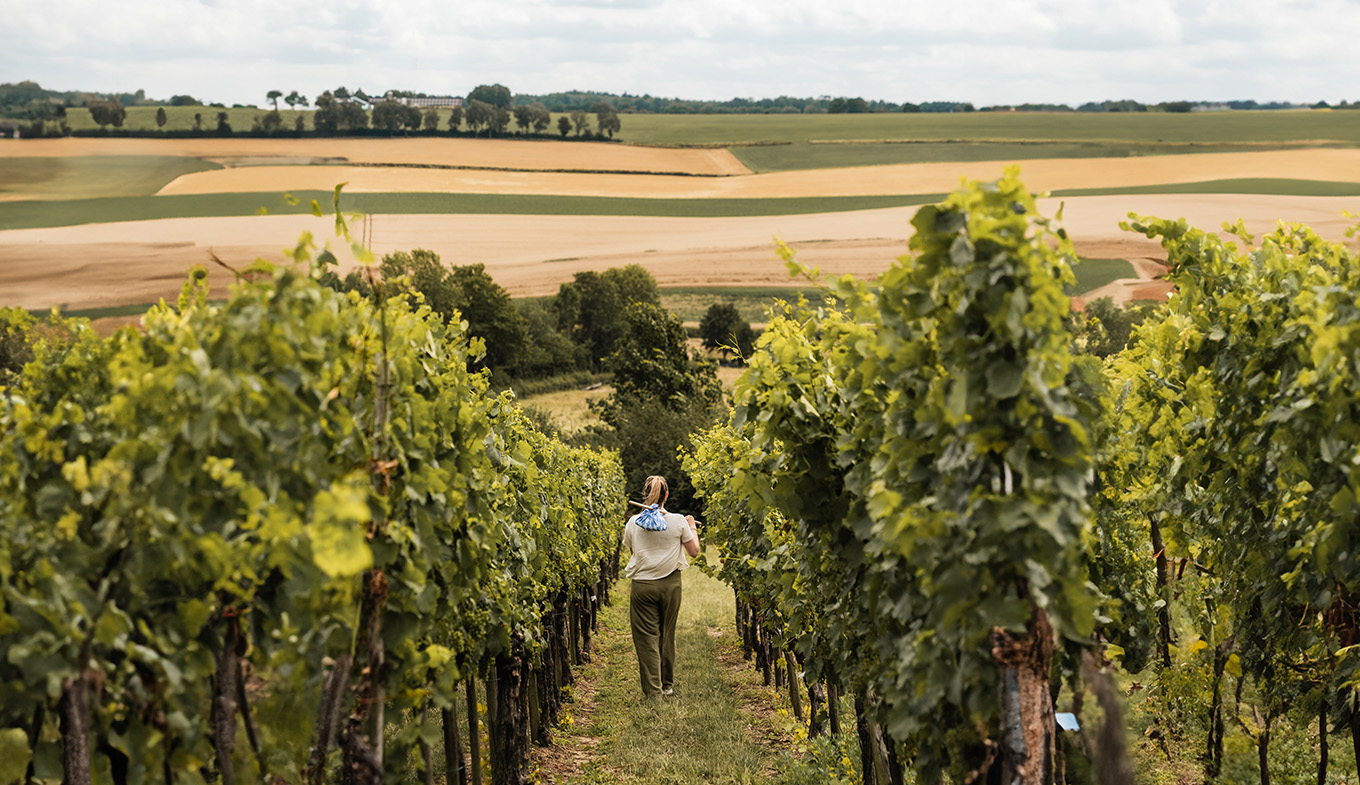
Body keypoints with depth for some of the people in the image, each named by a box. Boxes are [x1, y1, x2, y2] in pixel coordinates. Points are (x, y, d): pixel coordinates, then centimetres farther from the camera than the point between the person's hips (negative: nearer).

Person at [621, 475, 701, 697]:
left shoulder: (633, 523, -5)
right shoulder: (678, 522, -7)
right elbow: (694, 551, 1)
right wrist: (692, 528, 16)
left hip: (643, 585, -1)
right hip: (670, 583, 1)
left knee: (647, 637, 2)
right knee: (667, 635, 15)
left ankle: (653, 689, -3)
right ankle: (668, 685, 26)